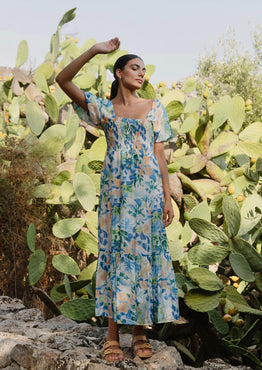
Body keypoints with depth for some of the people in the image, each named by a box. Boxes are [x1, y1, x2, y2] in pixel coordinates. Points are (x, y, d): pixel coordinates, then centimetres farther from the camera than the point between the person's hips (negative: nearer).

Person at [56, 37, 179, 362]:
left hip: (148, 189, 1)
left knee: (144, 253, 1)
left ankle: (140, 332, 10)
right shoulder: (104, 109, 7)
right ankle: (112, 335, 5)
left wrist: (167, 197, 1)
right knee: (115, 252, -1)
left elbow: (160, 155, 7)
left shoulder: (154, 108, 10)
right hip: (115, 189, -1)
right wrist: (94, 51, -10)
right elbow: (63, 80, -3)